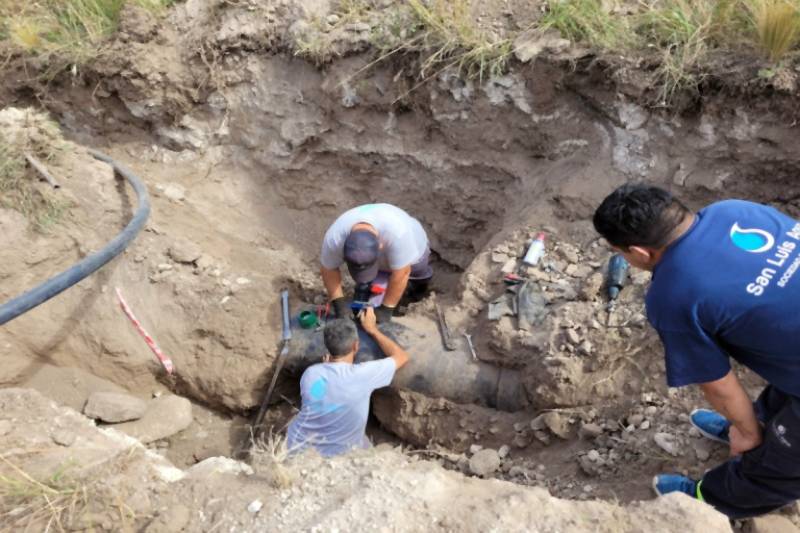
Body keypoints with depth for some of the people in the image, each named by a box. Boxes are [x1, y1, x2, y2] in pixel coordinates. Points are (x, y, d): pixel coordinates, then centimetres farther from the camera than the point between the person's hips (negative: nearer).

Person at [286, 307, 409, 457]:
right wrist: (372, 329, 3)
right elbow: (402, 357, -5)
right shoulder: (363, 375, -23)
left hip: (296, 449, 3)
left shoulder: (310, 373, -13)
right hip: (335, 457, -3)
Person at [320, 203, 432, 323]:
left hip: (410, 247, -2)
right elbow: (329, 269, -22)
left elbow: (401, 274, -38)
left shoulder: (398, 233, -49)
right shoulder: (335, 237, -39)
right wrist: (338, 302, -28)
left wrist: (386, 308, -33)